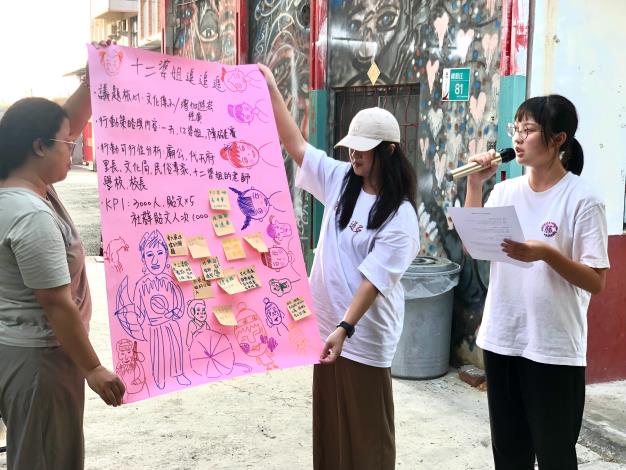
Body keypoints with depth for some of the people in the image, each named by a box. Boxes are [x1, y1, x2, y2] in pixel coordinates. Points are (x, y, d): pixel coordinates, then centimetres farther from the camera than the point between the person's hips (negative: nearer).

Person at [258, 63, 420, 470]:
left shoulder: (400, 216, -15)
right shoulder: (340, 180, 2)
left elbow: (374, 278, -22)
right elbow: (296, 144, 6)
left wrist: (345, 328, -30)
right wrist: (271, 89, 3)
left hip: (365, 335, -6)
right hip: (327, 323, 7)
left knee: (366, 430, 8)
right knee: (329, 423, 20)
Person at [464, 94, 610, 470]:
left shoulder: (583, 201, -12)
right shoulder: (505, 191, 4)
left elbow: (596, 282, -13)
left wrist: (545, 253, -28)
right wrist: (475, 185, -4)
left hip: (555, 347, -5)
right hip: (501, 338, 5)